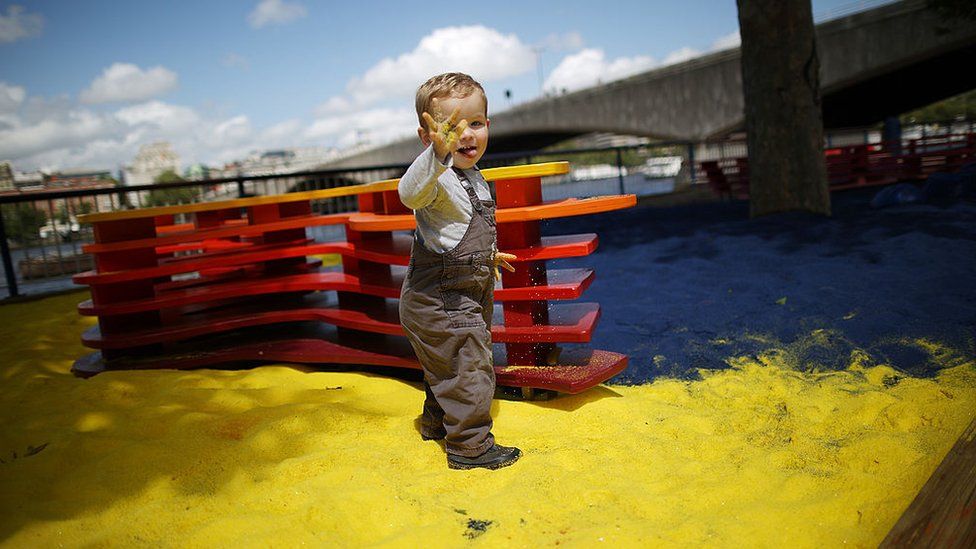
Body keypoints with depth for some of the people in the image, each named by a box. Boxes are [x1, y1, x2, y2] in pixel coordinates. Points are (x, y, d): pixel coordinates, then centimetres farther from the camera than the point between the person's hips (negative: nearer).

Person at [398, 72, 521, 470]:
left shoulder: (473, 177, 9)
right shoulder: (438, 178, -23)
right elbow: (411, 193, -48)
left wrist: (486, 255, 34)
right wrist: (438, 154, -65)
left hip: (463, 298, 10)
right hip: (439, 300, -10)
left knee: (447, 367, 25)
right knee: (469, 370, -3)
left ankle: (437, 422, 45)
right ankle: (470, 445, 12)